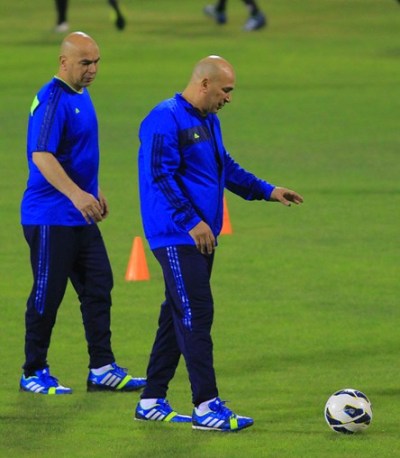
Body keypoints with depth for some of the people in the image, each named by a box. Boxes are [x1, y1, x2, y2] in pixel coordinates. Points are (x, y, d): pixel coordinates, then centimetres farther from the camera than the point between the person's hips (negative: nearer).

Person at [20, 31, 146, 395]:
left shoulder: (82, 96, 12)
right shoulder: (52, 100, -17)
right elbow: (41, 156, -26)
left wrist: (94, 192, 26)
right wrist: (76, 194, -35)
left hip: (81, 216, 9)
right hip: (50, 218, -9)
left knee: (98, 288, 7)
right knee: (47, 295, -1)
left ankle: (102, 370, 10)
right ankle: (34, 373, 9)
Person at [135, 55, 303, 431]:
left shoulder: (208, 121, 16)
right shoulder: (166, 120, -14)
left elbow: (226, 168, 28)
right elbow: (161, 177, -21)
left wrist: (268, 192, 21)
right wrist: (192, 223, -23)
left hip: (201, 236, 10)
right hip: (176, 237, -10)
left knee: (177, 315, 12)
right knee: (196, 315, -12)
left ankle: (151, 402, 18)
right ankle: (206, 406, -13)